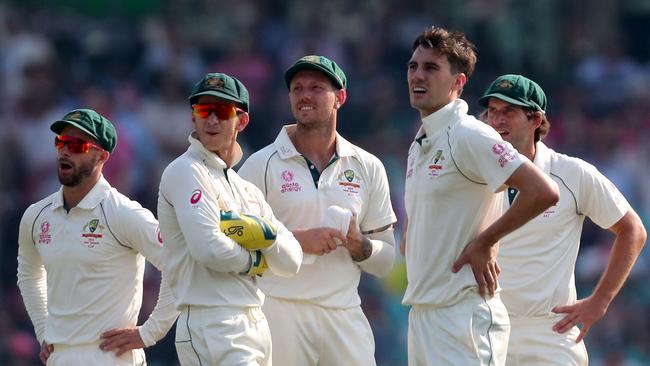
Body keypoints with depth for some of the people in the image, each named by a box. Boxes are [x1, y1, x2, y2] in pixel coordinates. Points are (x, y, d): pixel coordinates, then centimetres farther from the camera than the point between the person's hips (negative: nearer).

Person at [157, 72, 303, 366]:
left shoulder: (248, 189, 21)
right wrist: (255, 260, 1)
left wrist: (260, 231, -8)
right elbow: (209, 249, -18)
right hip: (211, 327, -9)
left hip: (255, 326, 9)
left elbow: (291, 261, 12)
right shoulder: (185, 172, -4)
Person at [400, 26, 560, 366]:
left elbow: (543, 192, -22)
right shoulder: (419, 144, 17)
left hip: (463, 315, -9)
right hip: (421, 312, 9)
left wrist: (484, 243, -14)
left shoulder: (468, 136, -11)